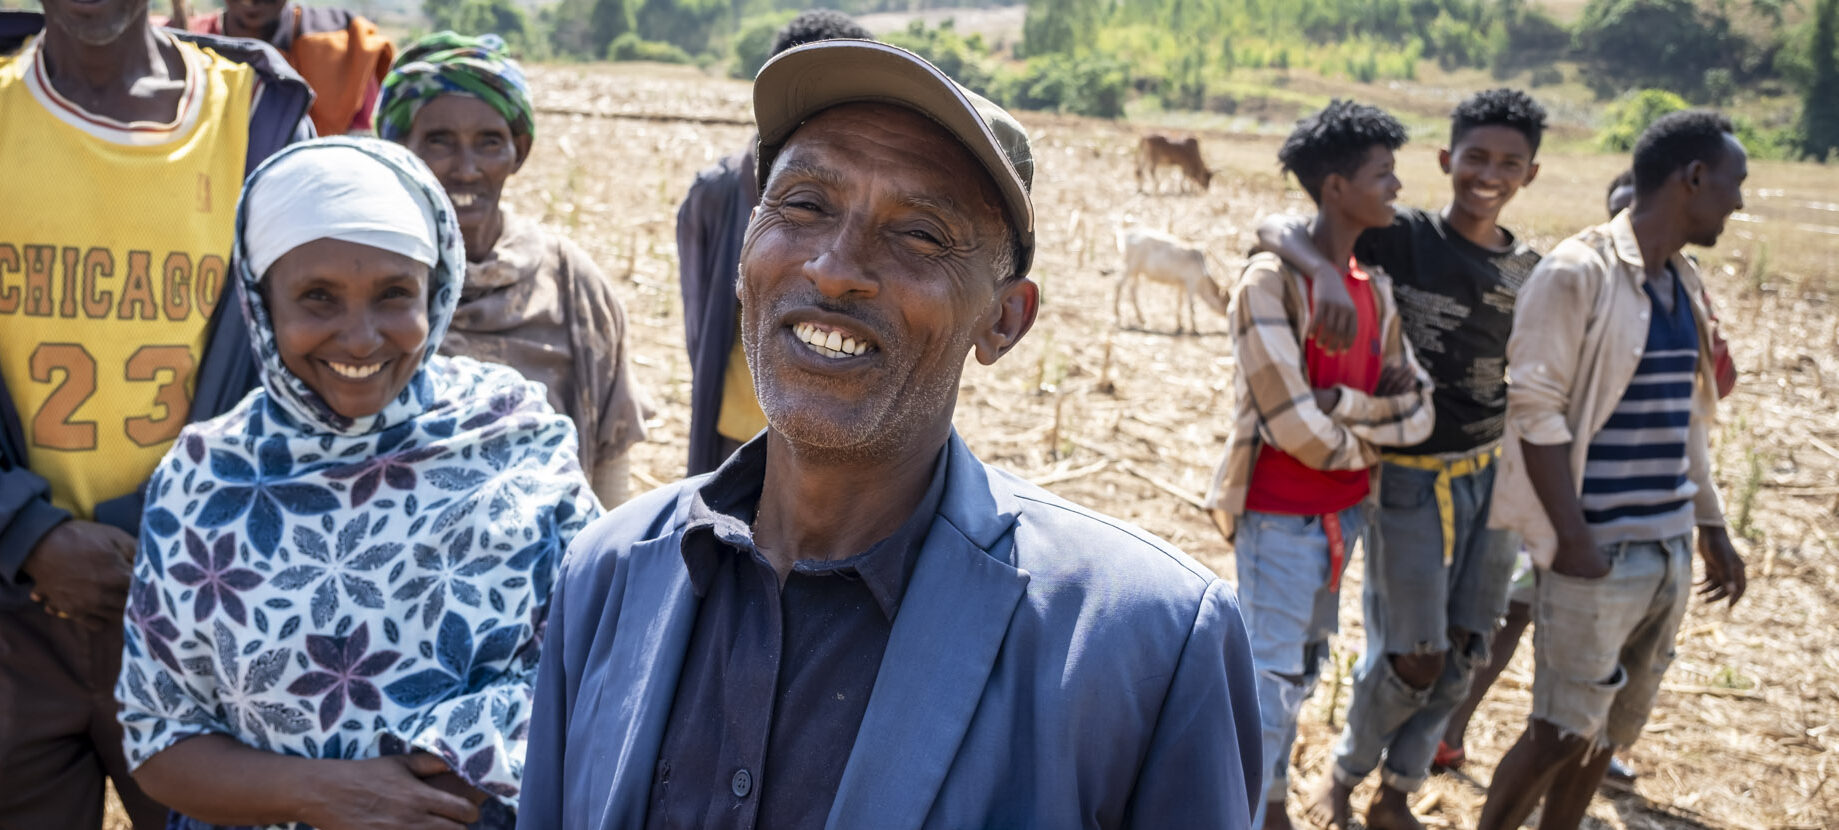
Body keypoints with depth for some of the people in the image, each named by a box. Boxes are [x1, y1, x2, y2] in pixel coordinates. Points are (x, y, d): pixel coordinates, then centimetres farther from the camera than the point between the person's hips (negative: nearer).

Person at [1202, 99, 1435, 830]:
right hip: (1281, 515, -7)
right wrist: (1369, 438, -3)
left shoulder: (1376, 286, 7)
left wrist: (1343, 403, -14)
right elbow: (1295, 427, -20)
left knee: (1302, 669, 18)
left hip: (1345, 509, 7)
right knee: (1272, 680, -4)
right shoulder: (1270, 281, -17)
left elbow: (1418, 413, 3)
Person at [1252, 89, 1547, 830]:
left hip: (1494, 474, 5)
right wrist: (1327, 272, -42)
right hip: (1413, 476, -5)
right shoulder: (1404, 238, -11)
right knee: (1411, 657, -1)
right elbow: (1276, 226, -22)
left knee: (1461, 655, 10)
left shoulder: (1528, 270, 5)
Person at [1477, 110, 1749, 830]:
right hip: (1597, 552, -8)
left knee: (1612, 726, 15)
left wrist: (1710, 524, 18)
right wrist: (1572, 541, -19)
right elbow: (1535, 410, -16)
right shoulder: (1578, 273, -13)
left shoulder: (1682, 282, 12)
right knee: (1562, 732, -2)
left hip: (1668, 547, 8)